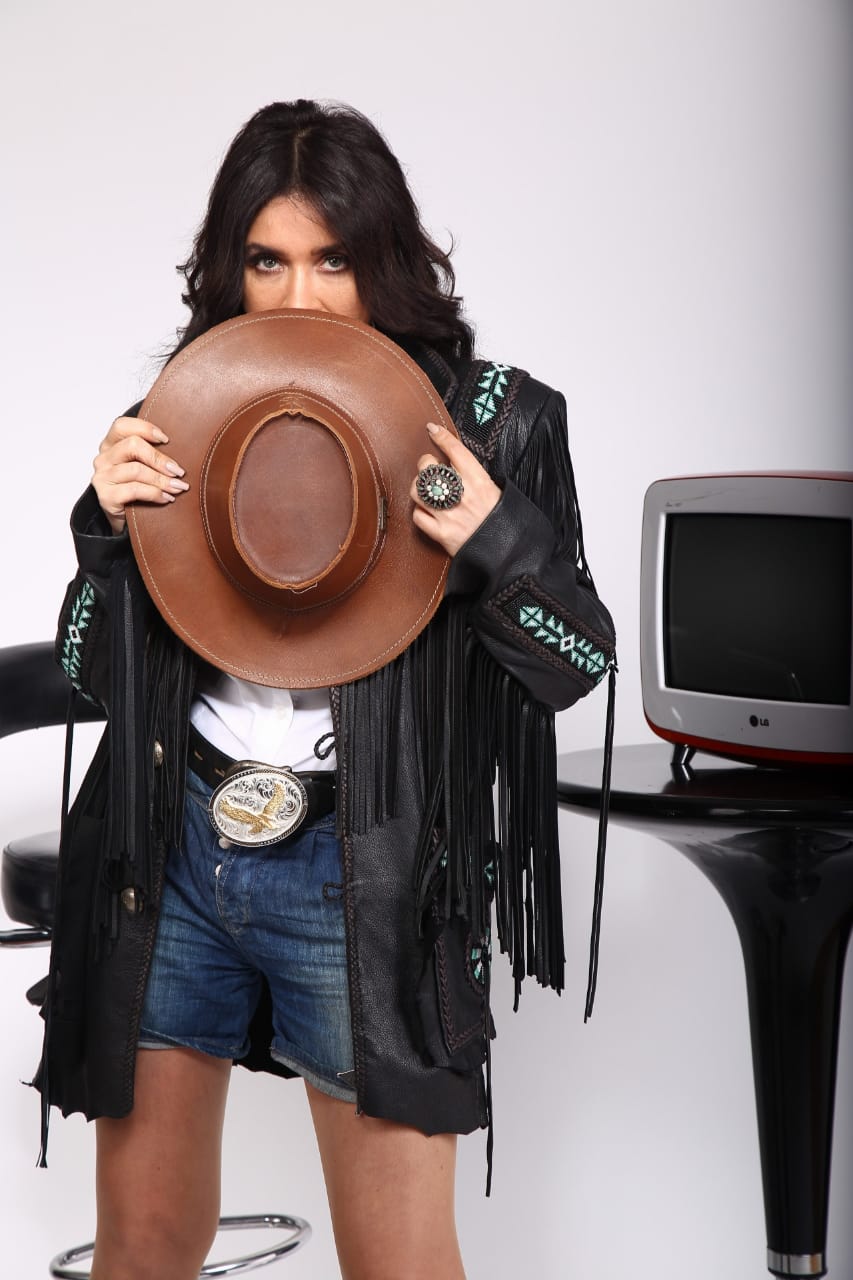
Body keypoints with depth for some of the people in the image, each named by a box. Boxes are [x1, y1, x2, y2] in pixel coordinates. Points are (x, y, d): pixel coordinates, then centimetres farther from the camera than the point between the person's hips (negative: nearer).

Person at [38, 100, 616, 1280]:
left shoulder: (487, 418, -4)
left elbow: (580, 665, -2)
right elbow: (93, 672, 7)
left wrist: (497, 541, -21)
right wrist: (110, 527, -12)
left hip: (365, 874, -3)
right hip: (175, 849, 3)